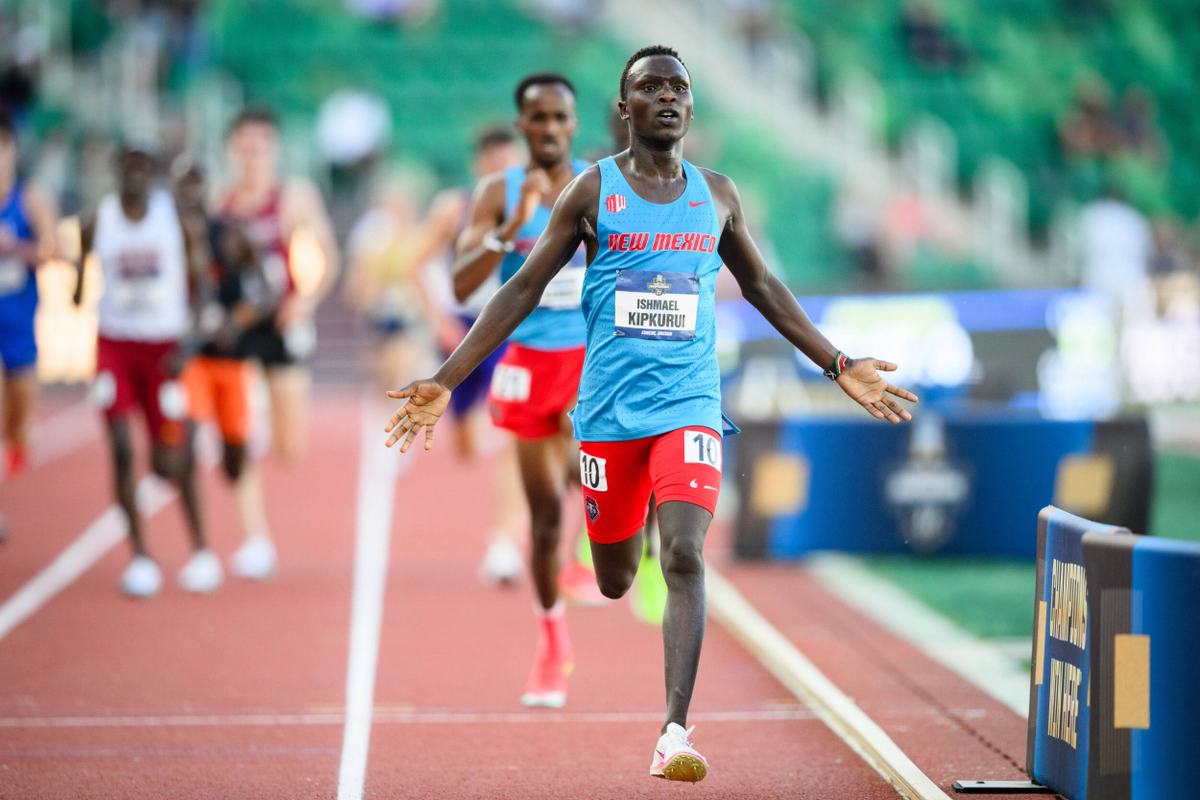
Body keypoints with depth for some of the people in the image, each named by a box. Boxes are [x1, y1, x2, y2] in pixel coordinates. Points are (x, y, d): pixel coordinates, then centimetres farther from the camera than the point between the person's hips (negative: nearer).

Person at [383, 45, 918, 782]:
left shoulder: (717, 195, 8)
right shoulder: (593, 191, 1)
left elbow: (761, 287, 23)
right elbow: (524, 291, 3)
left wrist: (839, 364, 22)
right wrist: (446, 382, -2)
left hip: (690, 407, 1)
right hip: (610, 409, -1)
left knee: (684, 556, -18)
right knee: (615, 580, 8)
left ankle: (675, 733, -22)